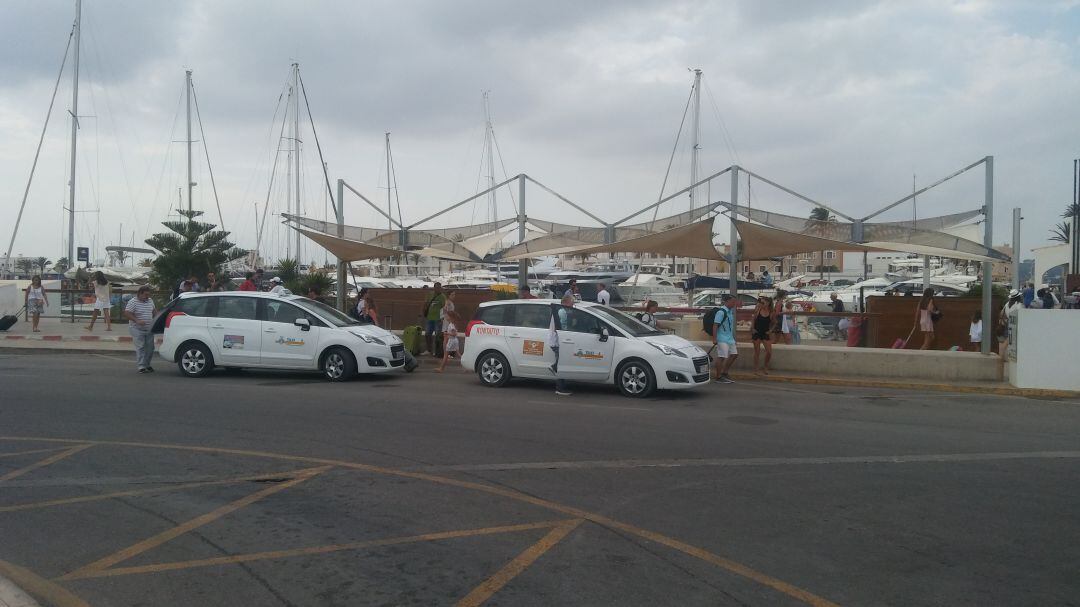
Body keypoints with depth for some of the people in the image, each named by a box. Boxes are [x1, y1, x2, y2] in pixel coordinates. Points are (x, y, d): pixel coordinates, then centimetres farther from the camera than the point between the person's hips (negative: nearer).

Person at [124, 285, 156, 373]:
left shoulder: (150, 301, 9)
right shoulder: (133, 302, -10)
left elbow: (153, 312, 23)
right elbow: (126, 314, -16)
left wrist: (154, 320, 9)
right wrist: (137, 321, -25)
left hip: (149, 329, 6)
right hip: (137, 329, -6)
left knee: (150, 347, 7)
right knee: (140, 348, -8)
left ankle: (147, 364, 21)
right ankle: (141, 367, -7)